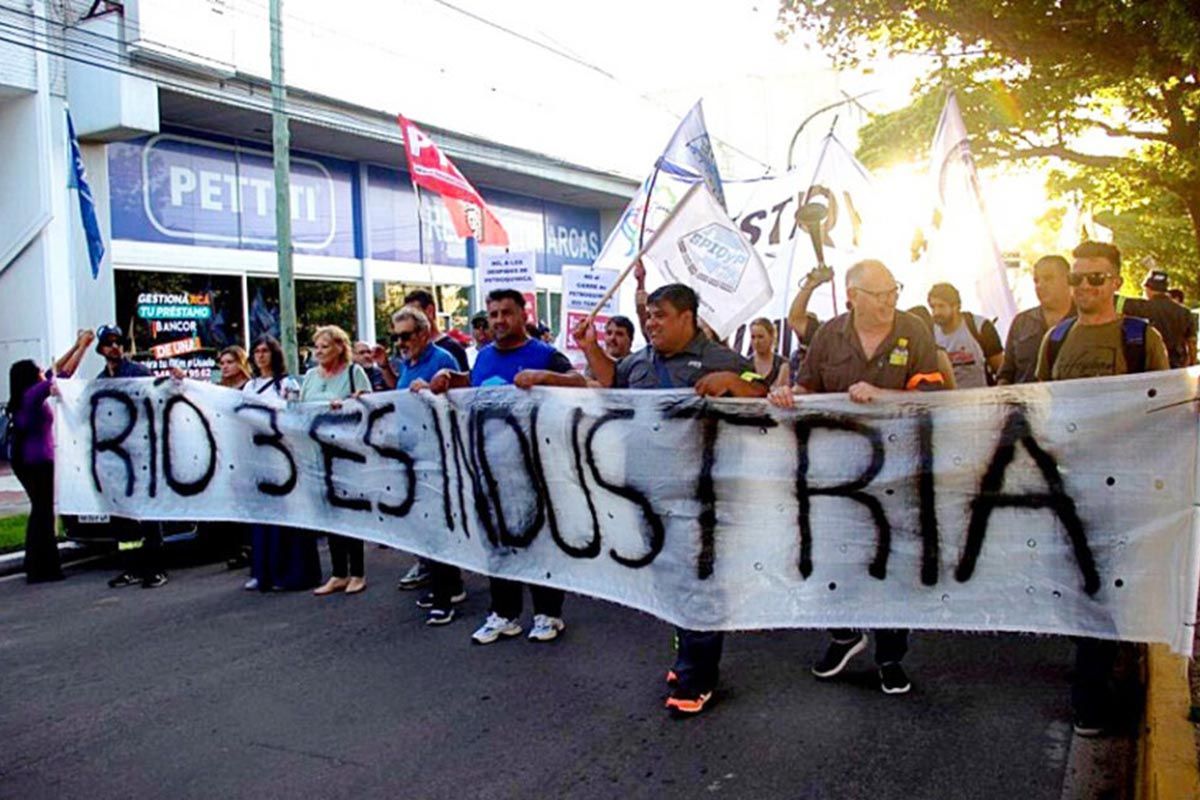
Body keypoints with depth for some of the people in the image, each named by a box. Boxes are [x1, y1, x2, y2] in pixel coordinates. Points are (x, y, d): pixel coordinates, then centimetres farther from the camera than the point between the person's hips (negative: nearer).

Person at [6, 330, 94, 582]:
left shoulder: (25, 395, 10)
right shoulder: (33, 394, -15)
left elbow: (55, 370, 17)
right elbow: (65, 373, -16)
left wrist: (77, 345, 18)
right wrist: (83, 346, -9)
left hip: (25, 461, 9)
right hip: (38, 461, -9)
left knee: (39, 510, 17)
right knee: (43, 511, -4)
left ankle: (35, 565, 24)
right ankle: (42, 569, -1)